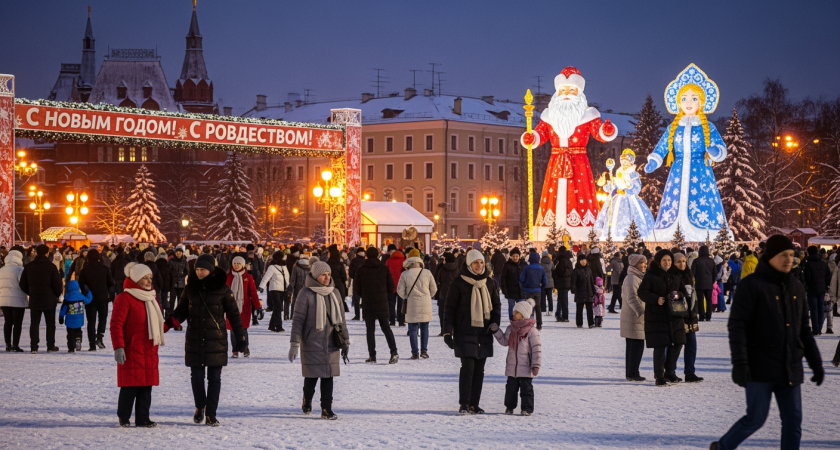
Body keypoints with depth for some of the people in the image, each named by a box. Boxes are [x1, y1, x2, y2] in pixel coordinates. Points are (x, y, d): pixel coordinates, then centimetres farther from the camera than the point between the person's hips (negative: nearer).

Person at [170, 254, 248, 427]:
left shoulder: (222, 289, -4)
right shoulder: (190, 288, 3)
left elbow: (233, 315, 1)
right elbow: (182, 309, 8)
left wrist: (241, 338, -1)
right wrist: (172, 320, -13)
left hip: (216, 340, -2)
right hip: (195, 340, 2)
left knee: (214, 378, 2)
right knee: (197, 376, 6)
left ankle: (211, 415, 9)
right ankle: (200, 406, 30)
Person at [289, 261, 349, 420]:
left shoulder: (334, 292, 9)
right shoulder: (306, 294, -7)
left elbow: (341, 318, 16)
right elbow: (298, 320, -7)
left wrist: (345, 341, 15)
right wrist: (295, 344, -12)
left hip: (330, 343, 4)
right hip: (312, 342, -4)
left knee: (328, 375, 0)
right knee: (312, 375, 2)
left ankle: (326, 409, 4)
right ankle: (307, 402, 28)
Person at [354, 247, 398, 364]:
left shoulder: (360, 270, -4)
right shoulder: (384, 269, -1)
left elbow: (356, 290, -2)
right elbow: (391, 287, 1)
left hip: (367, 305, -1)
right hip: (382, 304, 1)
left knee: (370, 330, 6)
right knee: (386, 328, 11)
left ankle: (372, 356, 2)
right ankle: (394, 352, -5)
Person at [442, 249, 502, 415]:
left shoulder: (489, 283, 9)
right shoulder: (459, 283, -4)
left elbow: (496, 305, 18)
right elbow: (450, 308, -2)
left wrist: (495, 322, 0)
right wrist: (447, 332, -8)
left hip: (484, 333, 5)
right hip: (465, 333, -5)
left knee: (479, 370, 6)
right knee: (468, 367, -11)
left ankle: (474, 404, 13)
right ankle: (464, 404, -5)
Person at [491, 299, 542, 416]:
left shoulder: (531, 331, -11)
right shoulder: (511, 328, 8)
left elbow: (537, 348, -12)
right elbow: (504, 341, 12)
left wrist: (536, 365, -15)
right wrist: (496, 331, 0)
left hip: (526, 367, -6)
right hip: (512, 366, 6)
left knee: (526, 388, 0)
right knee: (511, 388, 12)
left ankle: (527, 408, 6)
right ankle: (509, 407, 23)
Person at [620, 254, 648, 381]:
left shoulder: (638, 277, 19)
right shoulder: (632, 278, -14)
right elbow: (632, 298, -24)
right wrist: (641, 312, -29)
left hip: (635, 316, 11)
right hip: (634, 316, -11)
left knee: (632, 346, 12)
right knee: (637, 345, -9)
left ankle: (630, 373, 16)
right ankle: (632, 373, -7)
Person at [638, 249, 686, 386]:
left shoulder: (676, 275, 13)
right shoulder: (650, 275, -3)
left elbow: (684, 292, 16)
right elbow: (642, 292, -8)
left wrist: (679, 295, -8)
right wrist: (656, 299, -23)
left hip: (674, 316, 5)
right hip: (657, 316, -5)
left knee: (677, 344, 7)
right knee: (660, 346, -6)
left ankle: (670, 372, 23)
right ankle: (659, 376, 2)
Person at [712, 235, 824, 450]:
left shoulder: (796, 288, 12)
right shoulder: (752, 285, -8)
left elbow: (804, 330, 19)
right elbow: (736, 325, -13)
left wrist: (816, 363, 16)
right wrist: (739, 362, -21)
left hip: (791, 368, 6)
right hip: (761, 367, -6)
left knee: (793, 422, 3)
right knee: (756, 418, -3)